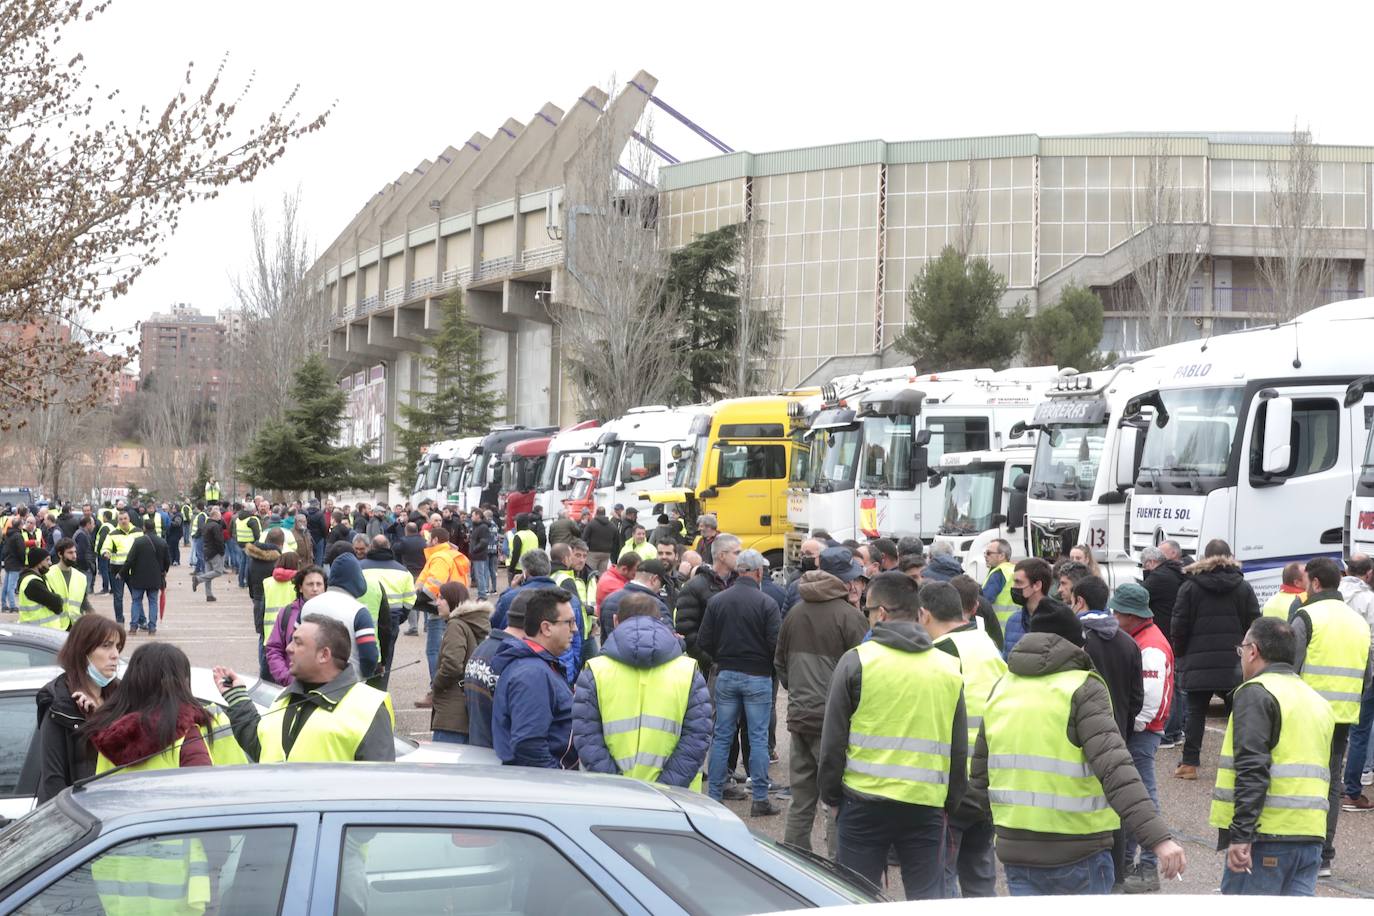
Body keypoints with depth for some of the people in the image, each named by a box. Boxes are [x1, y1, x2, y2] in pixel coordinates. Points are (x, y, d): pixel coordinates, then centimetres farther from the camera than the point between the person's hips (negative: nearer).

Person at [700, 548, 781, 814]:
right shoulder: (767, 603, -11)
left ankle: (714, 796, 12)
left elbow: (703, 642, 0)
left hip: (725, 675, 3)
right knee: (758, 737, 3)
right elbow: (776, 644, -14)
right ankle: (760, 800, 5)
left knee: (721, 736, 10)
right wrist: (767, 662, 7)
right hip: (758, 676, -3)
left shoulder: (717, 601, -1)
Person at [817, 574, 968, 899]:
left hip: (865, 802, -2)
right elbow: (959, 749, 12)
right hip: (927, 806, 2)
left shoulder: (856, 660, -5)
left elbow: (833, 741, -2)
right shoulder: (950, 668, 6)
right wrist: (950, 802, 21)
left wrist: (830, 793, 11)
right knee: (927, 900, 7)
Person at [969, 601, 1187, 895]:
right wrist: (1159, 837, -28)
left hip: (1015, 851, 5)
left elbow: (980, 774, 16)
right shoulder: (1083, 690, -10)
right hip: (1078, 853, -5)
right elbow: (1116, 770, -23)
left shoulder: (1001, 689, 9)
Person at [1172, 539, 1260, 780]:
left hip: (1198, 662, -1)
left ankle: (1189, 763, 2)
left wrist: (1180, 655, 8)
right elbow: (1254, 623, 2)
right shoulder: (1243, 587, 4)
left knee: (1196, 711, 4)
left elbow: (1180, 626, -2)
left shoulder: (1190, 587, -1)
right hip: (1233, 662, 1)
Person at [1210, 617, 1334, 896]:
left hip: (1266, 834, -7)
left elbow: (1252, 769, -17)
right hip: (1311, 834, 8)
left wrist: (1241, 834, -19)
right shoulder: (1318, 701, 20)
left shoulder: (1256, 692, -6)